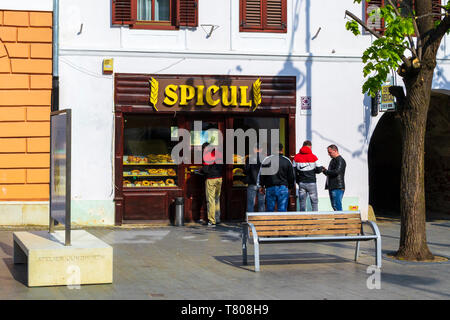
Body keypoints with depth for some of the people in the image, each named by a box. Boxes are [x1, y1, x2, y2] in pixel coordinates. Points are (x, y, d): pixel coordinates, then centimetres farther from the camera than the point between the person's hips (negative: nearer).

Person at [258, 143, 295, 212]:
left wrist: (261, 185, 17)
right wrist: (291, 186, 17)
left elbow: (261, 174, 7)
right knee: (282, 209, -1)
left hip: (270, 188, 1)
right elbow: (291, 176, 5)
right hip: (283, 188, -1)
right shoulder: (287, 161, -1)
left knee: (270, 209, 9)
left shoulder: (266, 160, 2)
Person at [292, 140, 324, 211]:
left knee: (302, 202, 7)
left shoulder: (296, 157, 2)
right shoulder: (313, 157, -6)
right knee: (314, 202, 5)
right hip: (311, 183, -2)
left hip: (301, 183, 2)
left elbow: (293, 170, 2)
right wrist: (322, 168, 19)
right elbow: (318, 170, -3)